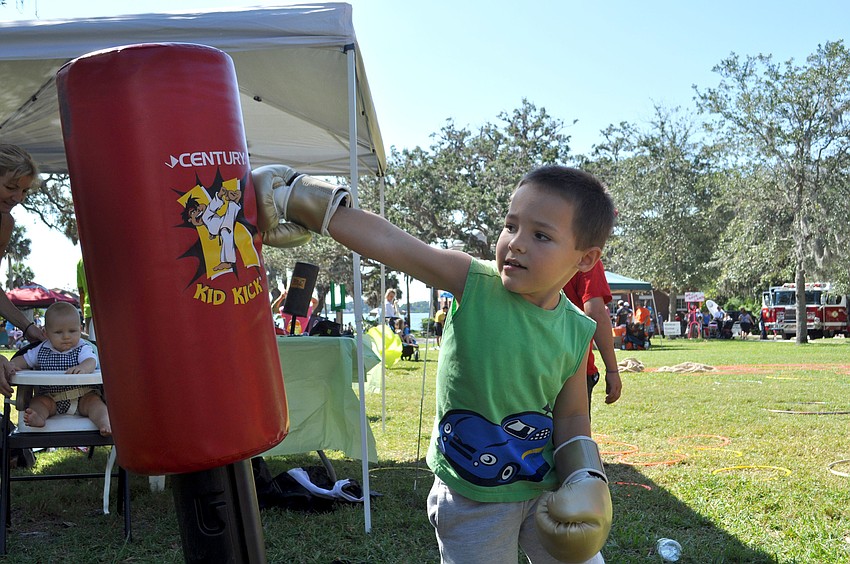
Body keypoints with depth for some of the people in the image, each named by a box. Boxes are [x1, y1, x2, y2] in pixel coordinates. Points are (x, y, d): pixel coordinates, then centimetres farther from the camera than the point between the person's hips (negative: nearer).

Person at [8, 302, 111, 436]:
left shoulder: (83, 348, -5)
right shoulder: (41, 350, 8)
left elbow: (91, 361, -24)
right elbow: (24, 359, 17)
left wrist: (83, 368, -50)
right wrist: (12, 365, -8)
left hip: (82, 396, -3)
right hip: (51, 398, 3)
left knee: (94, 401, -28)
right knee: (37, 402, -21)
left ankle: (104, 421, -49)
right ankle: (38, 417, -49)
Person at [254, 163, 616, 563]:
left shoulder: (576, 333, -8)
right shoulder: (474, 282, -17)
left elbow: (571, 415, 4)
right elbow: (388, 243, -25)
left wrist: (583, 477, -11)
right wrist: (294, 199, -29)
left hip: (544, 489, 3)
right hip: (470, 498, -3)